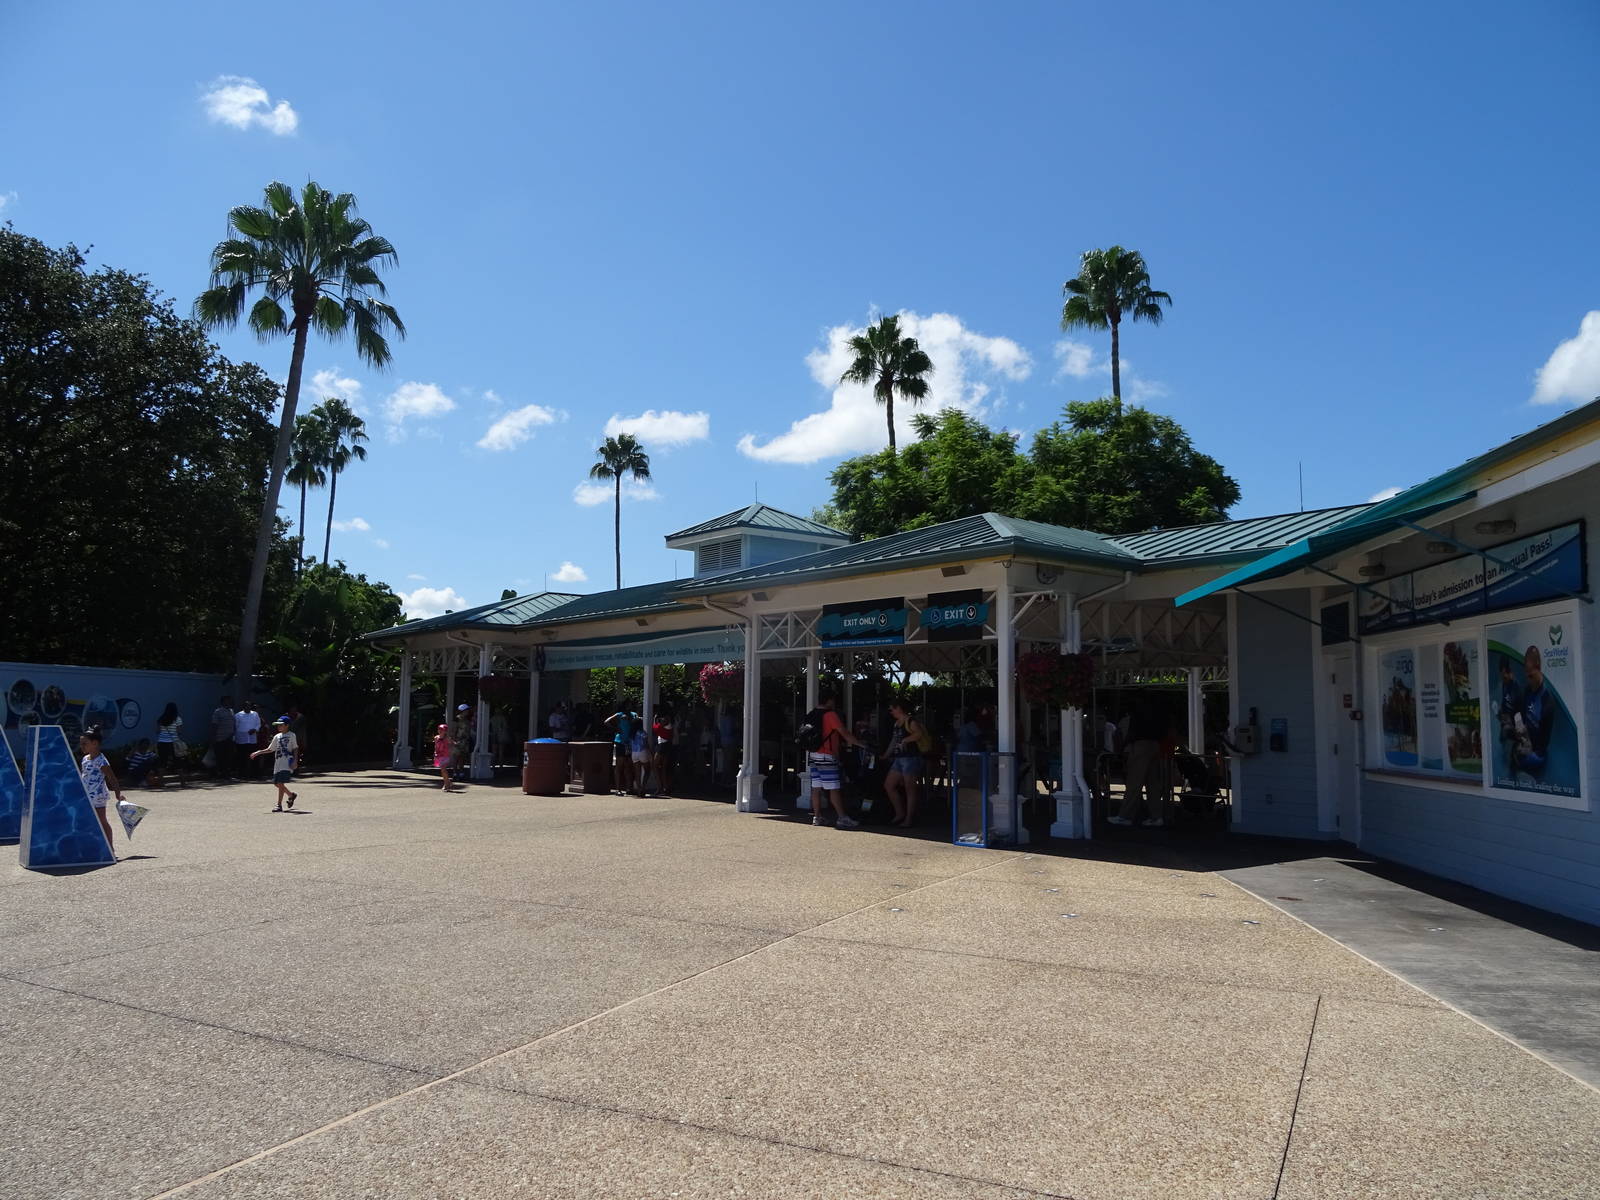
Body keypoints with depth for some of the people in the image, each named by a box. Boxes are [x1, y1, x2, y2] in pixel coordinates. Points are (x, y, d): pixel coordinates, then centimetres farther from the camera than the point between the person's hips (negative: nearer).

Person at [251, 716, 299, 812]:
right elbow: (270, 749, 19)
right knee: (276, 783, 7)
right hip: (278, 763, 6)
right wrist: (258, 753, 10)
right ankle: (291, 795, 31)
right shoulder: (277, 737, 13)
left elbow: (295, 748, 0)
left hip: (287, 763, -6)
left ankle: (279, 805, -10)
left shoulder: (291, 735, -1)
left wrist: (295, 760, -9)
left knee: (281, 783, -13)